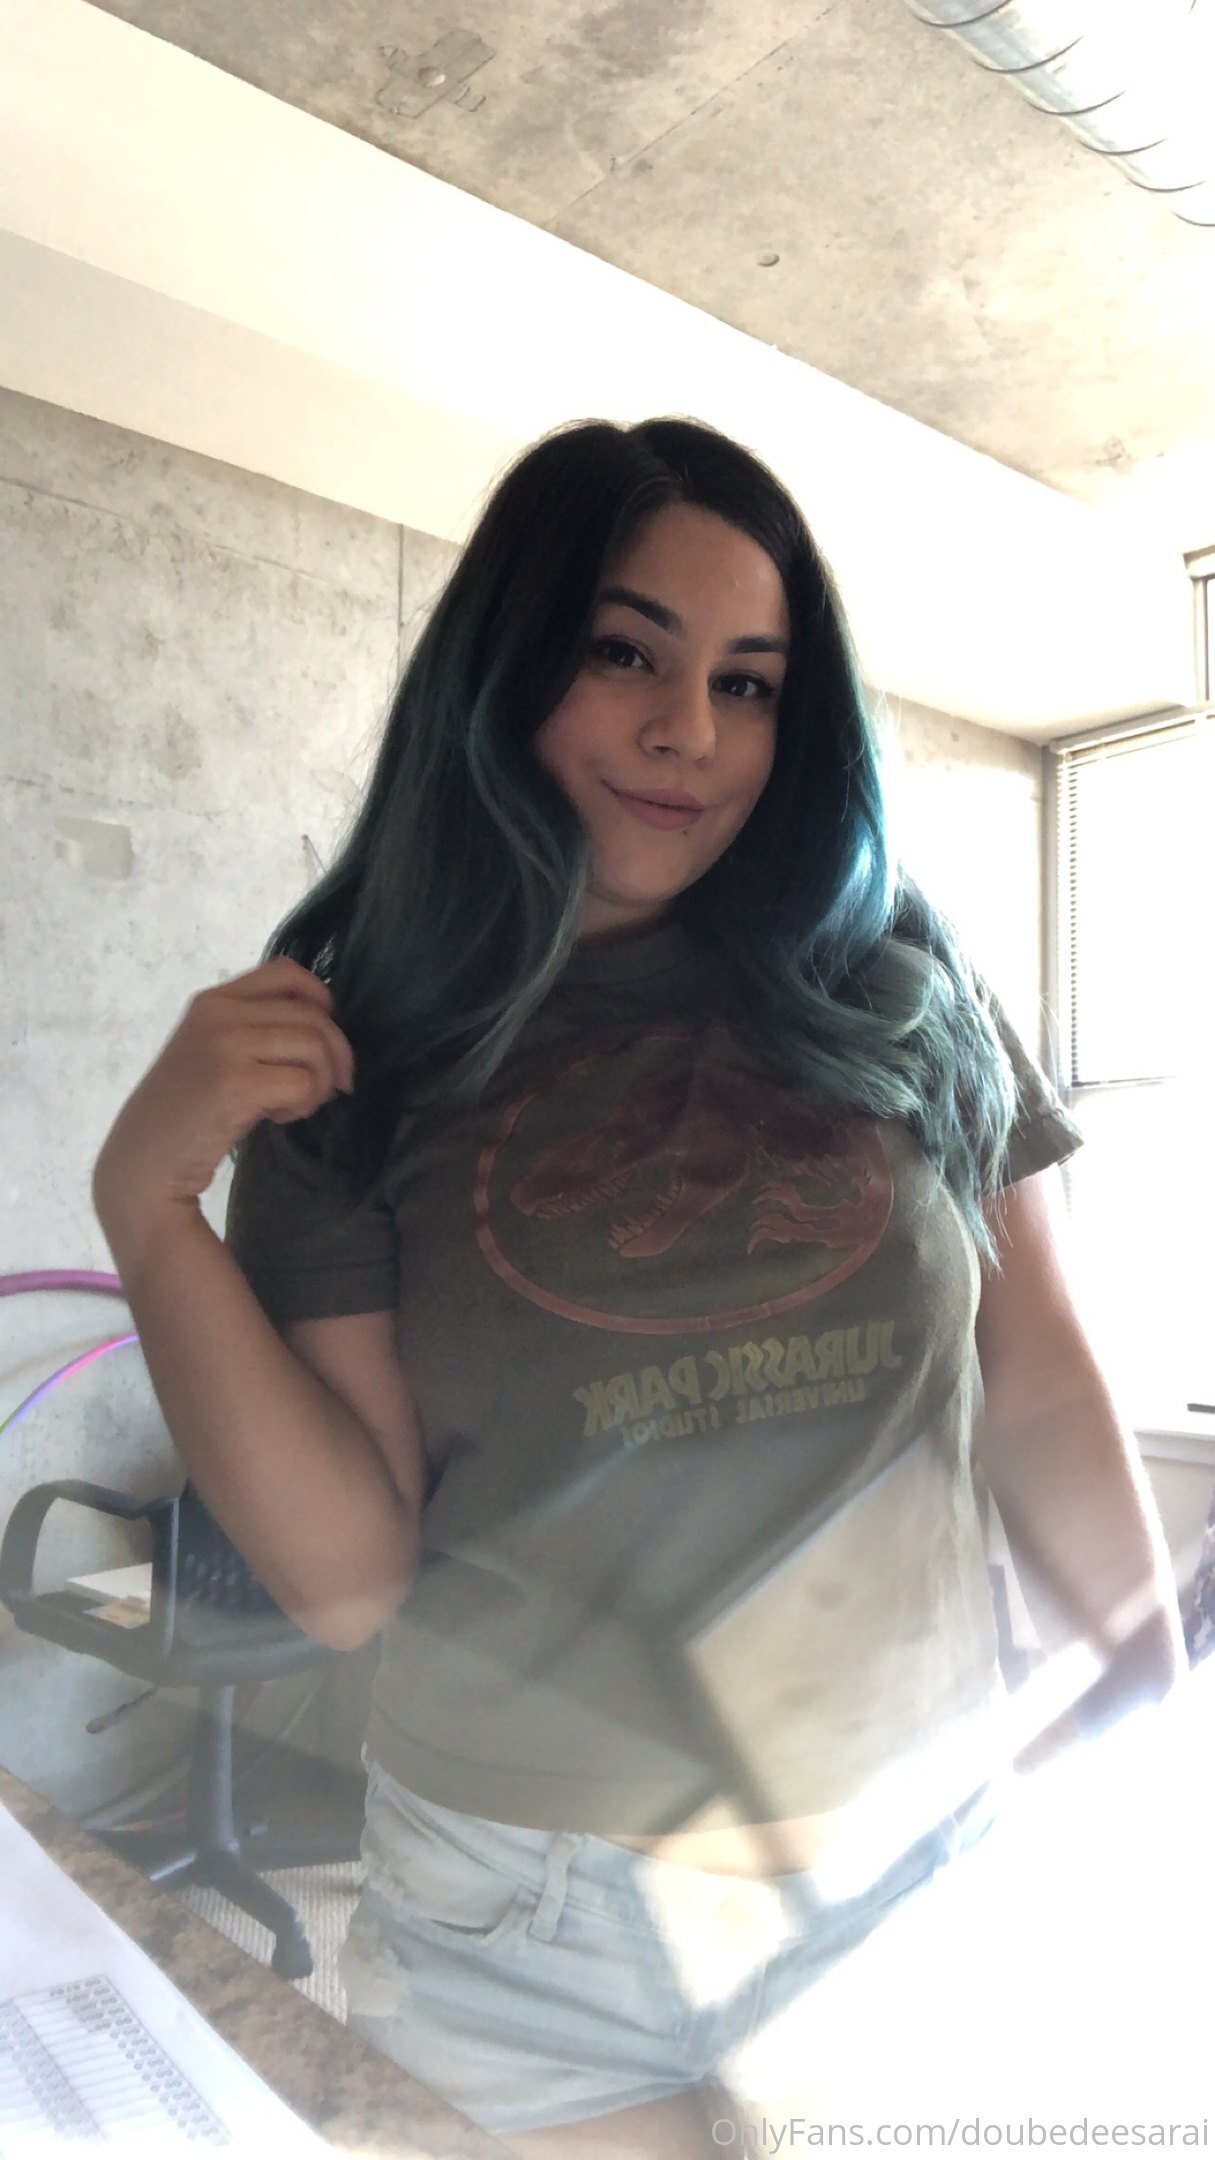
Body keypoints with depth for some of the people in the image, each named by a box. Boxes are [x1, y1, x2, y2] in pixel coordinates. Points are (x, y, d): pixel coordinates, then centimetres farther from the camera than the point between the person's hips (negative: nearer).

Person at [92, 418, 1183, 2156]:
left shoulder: (898, 992, -5)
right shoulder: (350, 1060, -9)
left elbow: (1042, 1384, 1)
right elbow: (349, 1577, -13)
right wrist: (148, 1204, -21)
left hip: (926, 1847, 2)